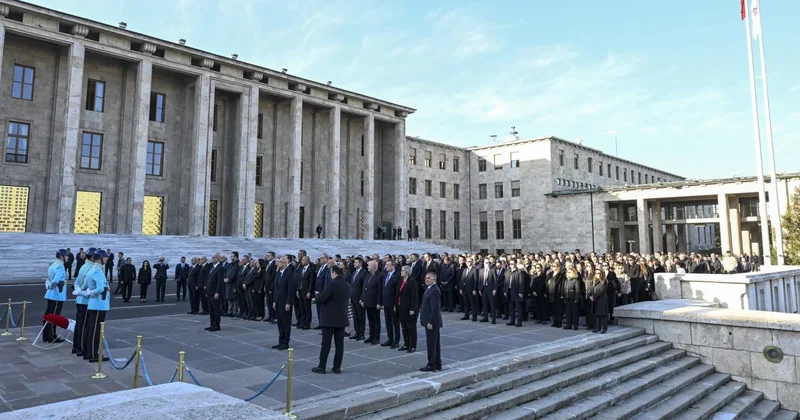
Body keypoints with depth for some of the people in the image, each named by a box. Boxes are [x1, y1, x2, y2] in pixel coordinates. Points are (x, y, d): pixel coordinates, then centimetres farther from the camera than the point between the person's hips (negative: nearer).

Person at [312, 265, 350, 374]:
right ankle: (337, 367, 11)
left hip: (330, 318, -6)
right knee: (339, 343, 7)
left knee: (326, 343, 1)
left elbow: (321, 299, -16)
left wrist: (317, 296, 7)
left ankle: (321, 367, 6)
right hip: (342, 318, 7)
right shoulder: (347, 285, 7)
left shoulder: (332, 284, -16)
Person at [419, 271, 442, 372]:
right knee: (435, 343, 15)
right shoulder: (430, 289, 13)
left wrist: (430, 322, -22)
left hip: (431, 322, -10)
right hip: (431, 321, 10)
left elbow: (435, 309, -23)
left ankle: (431, 365, 6)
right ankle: (437, 364, 23)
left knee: (431, 344, -2)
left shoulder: (434, 291, -19)